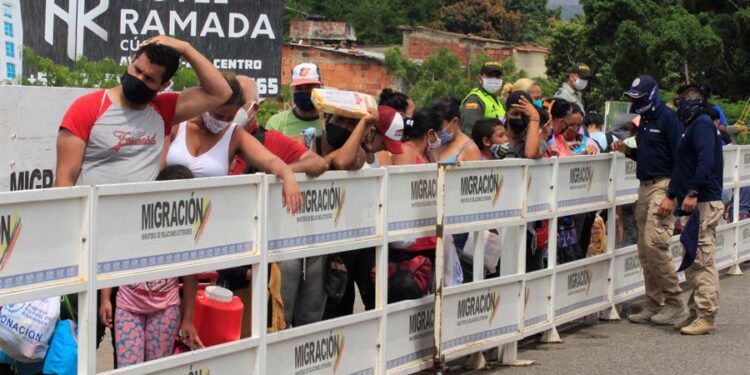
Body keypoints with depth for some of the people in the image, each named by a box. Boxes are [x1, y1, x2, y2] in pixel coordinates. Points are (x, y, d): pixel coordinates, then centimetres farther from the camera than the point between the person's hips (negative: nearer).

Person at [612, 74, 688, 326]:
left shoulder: (667, 119, -10)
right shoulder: (644, 121, 17)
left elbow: (679, 159, -15)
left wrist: (671, 196, -21)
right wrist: (627, 151, 7)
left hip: (662, 185, -9)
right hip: (644, 187, 9)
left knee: (654, 244, -17)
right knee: (645, 249, 8)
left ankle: (675, 304, -9)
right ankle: (653, 307, 14)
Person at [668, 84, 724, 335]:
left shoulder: (702, 124, -9)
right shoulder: (692, 127, 22)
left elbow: (706, 160, -23)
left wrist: (693, 193, -28)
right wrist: (672, 196, 23)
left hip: (704, 202, -11)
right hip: (693, 204, 11)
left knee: (703, 260, -9)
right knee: (692, 261, 12)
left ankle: (706, 316, -8)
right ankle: (696, 313, 18)